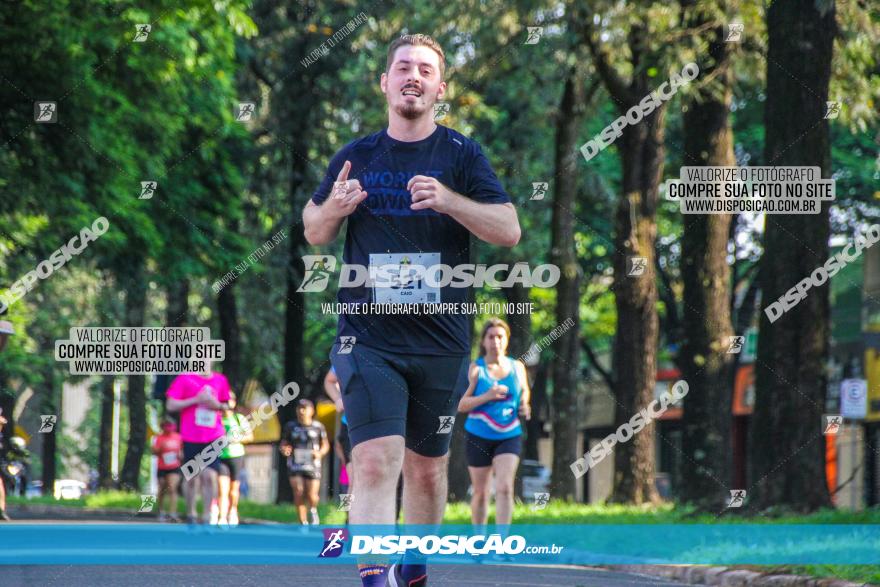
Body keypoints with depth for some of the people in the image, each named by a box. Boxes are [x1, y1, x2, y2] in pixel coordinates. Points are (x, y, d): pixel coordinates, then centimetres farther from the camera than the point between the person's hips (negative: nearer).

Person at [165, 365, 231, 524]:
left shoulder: (220, 380, 8)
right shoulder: (185, 379, 0)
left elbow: (226, 406, 20)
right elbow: (170, 405, -4)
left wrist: (217, 405, -4)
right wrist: (195, 400, -13)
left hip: (214, 438, 1)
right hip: (191, 438, -1)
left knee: (210, 475, -11)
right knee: (192, 478, 6)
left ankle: (208, 517, -8)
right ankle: (191, 515, 20)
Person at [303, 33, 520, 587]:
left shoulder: (462, 154, 2)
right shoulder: (356, 157, 7)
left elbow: (509, 230, -5)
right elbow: (314, 233, 17)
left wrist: (449, 201, -21)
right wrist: (333, 208, -7)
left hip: (441, 340, 1)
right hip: (368, 339, -1)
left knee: (426, 468, 12)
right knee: (376, 463, -17)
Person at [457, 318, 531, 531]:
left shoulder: (517, 367, 5)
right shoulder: (475, 369, -3)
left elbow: (524, 391, 23)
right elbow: (461, 405, -8)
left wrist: (524, 406, 0)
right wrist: (487, 396, -22)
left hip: (509, 436, 1)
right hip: (479, 436, -1)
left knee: (505, 488, -16)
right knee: (480, 493, 9)